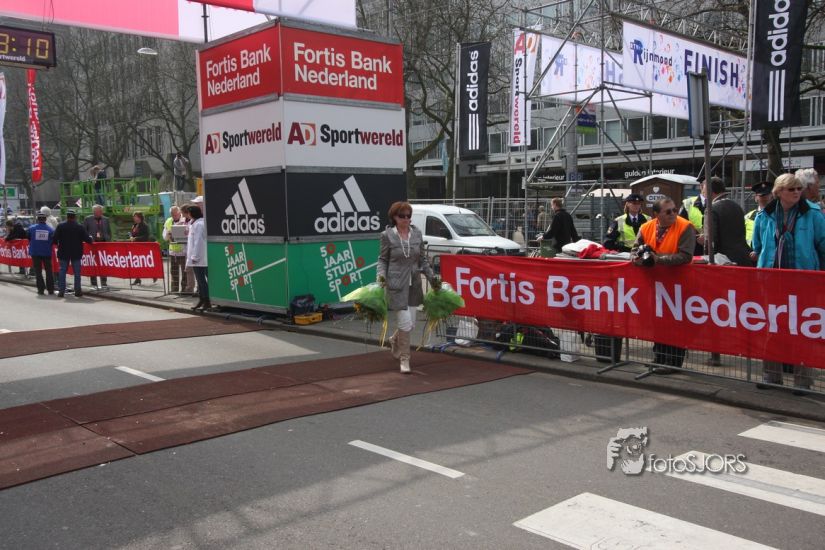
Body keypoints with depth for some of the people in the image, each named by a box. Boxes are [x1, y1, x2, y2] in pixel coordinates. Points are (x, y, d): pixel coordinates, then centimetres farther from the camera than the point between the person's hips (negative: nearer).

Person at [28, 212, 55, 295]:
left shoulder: (32, 228, -6)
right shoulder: (50, 229, -7)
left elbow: (28, 239, 4)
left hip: (35, 252, 0)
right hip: (47, 253, 0)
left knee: (38, 271, 7)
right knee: (49, 271, 11)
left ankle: (41, 289, 4)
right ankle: (50, 289, 12)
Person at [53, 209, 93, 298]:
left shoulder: (60, 226, -4)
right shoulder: (79, 227, -7)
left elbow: (54, 239, -7)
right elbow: (87, 239, -7)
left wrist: (58, 244, 14)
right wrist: (91, 239, 16)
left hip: (63, 253, 1)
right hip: (76, 253, -1)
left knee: (62, 271, 6)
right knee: (77, 272, 5)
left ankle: (61, 291, 4)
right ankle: (77, 291, 5)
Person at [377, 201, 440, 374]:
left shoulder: (417, 233, 5)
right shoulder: (387, 235, -5)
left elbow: (422, 259, 13)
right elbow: (382, 259, 2)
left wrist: (432, 277, 8)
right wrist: (381, 274, -14)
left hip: (414, 284, 5)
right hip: (396, 284, -5)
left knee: (411, 323, 10)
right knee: (405, 323, -10)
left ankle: (394, 340, 43)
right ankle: (404, 359, 9)